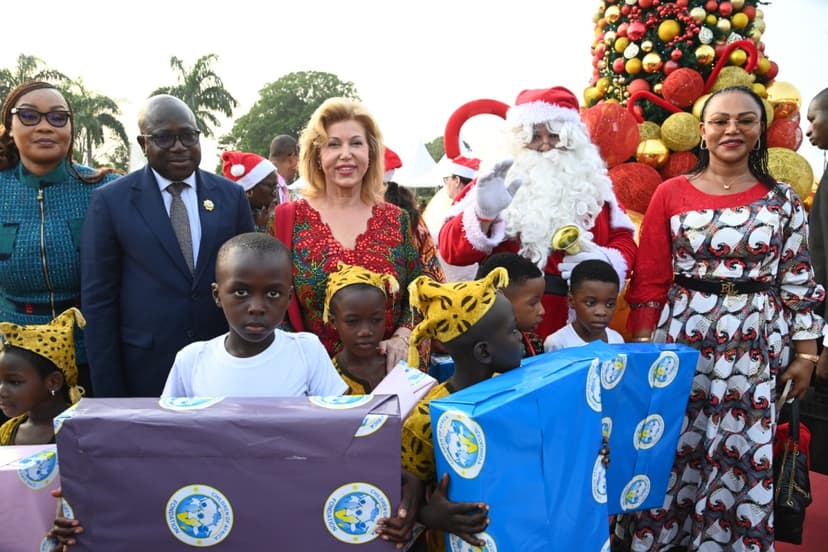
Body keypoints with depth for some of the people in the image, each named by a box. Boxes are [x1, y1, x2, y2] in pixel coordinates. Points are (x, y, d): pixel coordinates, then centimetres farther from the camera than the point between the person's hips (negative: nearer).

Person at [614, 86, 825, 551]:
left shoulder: (784, 200, 4)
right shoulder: (671, 193, 0)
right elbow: (649, 279, 0)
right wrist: (643, 346, -3)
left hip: (756, 345, 1)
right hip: (682, 336, 0)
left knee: (744, 453, 7)